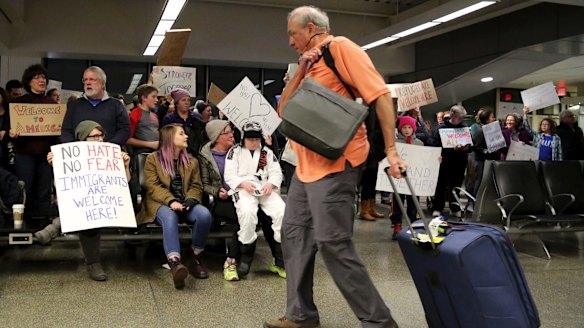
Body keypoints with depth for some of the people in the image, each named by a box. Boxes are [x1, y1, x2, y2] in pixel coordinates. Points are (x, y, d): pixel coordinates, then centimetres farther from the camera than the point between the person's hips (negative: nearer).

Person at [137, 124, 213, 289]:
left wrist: (189, 201, -12)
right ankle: (175, 263, -56)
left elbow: (196, 186, 11)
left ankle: (196, 259, -14)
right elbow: (152, 186, -4)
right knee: (170, 217, -39)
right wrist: (171, 201, -21)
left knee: (204, 214, -29)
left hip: (184, 203, 4)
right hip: (161, 203, -3)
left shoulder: (192, 161, 19)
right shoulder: (153, 159, 7)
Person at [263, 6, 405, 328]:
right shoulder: (309, 63, 20)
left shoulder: (340, 47, -7)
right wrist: (300, 72, 0)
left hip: (334, 164, -10)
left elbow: (380, 94, -15)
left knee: (332, 243, -11)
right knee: (293, 235, 10)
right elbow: (283, 110, 13)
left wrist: (391, 150, -19)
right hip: (307, 165, 10)